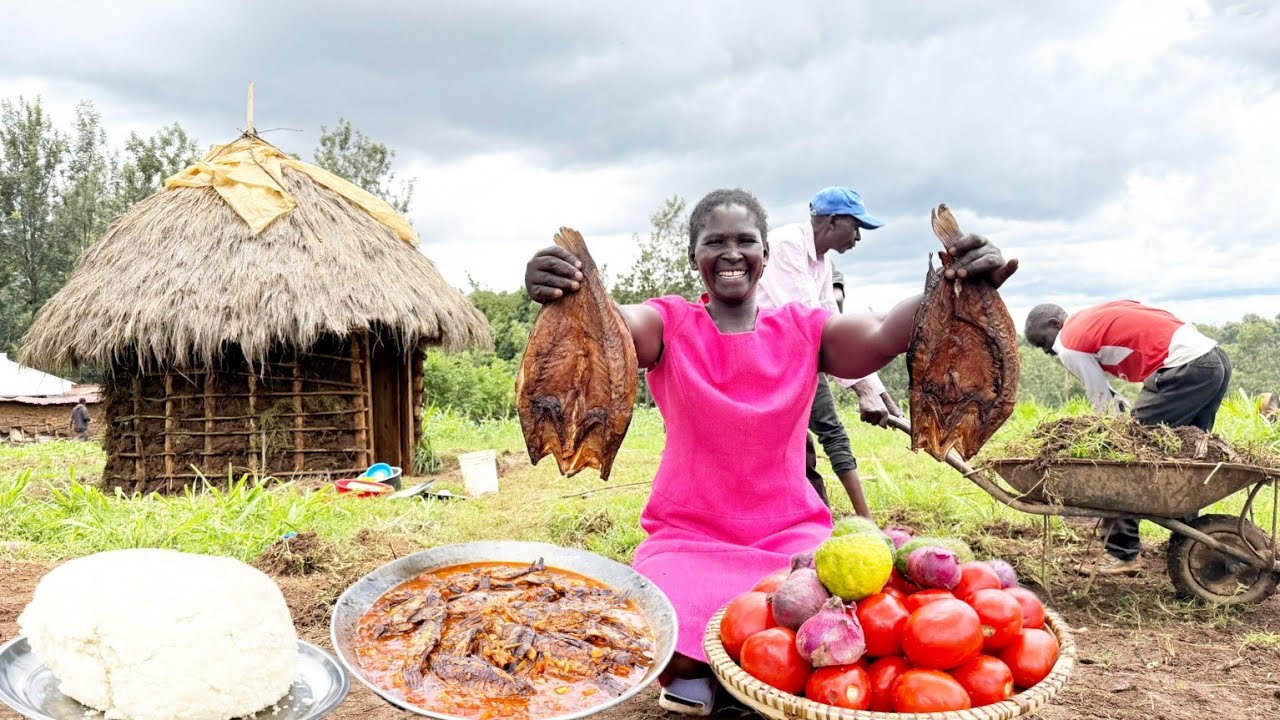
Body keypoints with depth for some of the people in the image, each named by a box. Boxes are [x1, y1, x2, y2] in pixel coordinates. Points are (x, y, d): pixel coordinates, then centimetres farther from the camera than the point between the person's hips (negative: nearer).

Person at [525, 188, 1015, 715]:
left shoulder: (804, 330, 3)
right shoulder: (670, 325, 0)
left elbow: (884, 335, -16)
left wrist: (955, 289, -37)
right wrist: (560, 294, -46)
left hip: (790, 534, 2)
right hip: (688, 538, -1)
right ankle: (699, 674, 12)